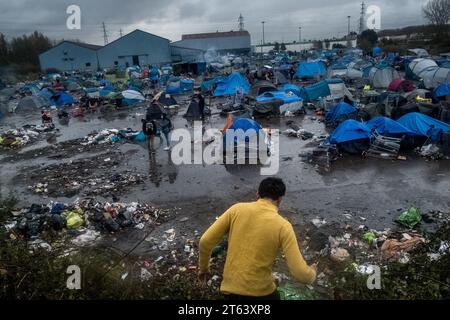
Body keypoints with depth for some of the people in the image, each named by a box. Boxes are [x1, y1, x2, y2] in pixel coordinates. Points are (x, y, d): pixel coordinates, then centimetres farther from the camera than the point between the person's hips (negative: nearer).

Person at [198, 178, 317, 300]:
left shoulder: (236, 209, -6)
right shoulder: (282, 226, -13)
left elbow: (205, 241, -5)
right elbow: (300, 273, -13)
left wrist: (203, 267, 12)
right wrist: (312, 274, 10)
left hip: (230, 290, 3)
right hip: (261, 292, -2)